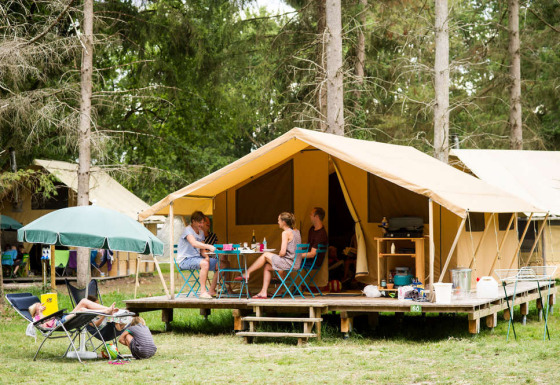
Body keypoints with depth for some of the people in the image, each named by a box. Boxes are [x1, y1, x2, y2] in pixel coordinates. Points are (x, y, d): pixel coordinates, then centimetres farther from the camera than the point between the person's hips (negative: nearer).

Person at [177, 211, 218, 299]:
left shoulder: (201, 232, 15)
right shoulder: (188, 230, -12)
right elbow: (194, 243, -31)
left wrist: (206, 256, -7)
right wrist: (208, 246, -44)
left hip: (197, 258, 8)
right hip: (185, 260, -8)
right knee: (204, 263, -36)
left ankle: (212, 291, -2)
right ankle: (203, 292, -33)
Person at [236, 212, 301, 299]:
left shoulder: (286, 233, -15)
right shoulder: (296, 231, 12)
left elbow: (282, 252, -20)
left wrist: (278, 256, 2)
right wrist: (279, 255, 18)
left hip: (288, 263, -9)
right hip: (296, 263, 9)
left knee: (265, 255, 4)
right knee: (267, 266, 16)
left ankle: (247, 273, 12)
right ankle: (264, 292, 11)